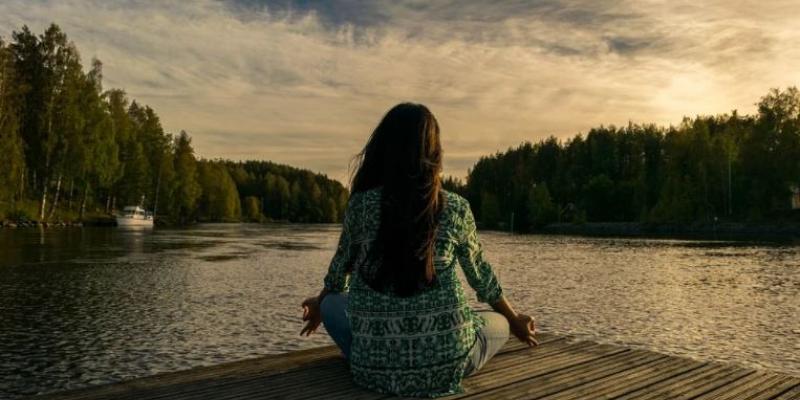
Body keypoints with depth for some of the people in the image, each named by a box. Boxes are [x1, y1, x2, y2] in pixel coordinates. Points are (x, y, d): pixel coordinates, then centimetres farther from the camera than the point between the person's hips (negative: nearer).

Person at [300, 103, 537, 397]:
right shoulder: (456, 208, -3)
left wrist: (319, 305, 36)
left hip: (375, 365, 1)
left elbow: (339, 272, 12)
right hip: (445, 364, 0)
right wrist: (515, 321, 31)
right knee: (499, 323, 29)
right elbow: (480, 276, 11)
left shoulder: (361, 204, -4)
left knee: (332, 304, 28)